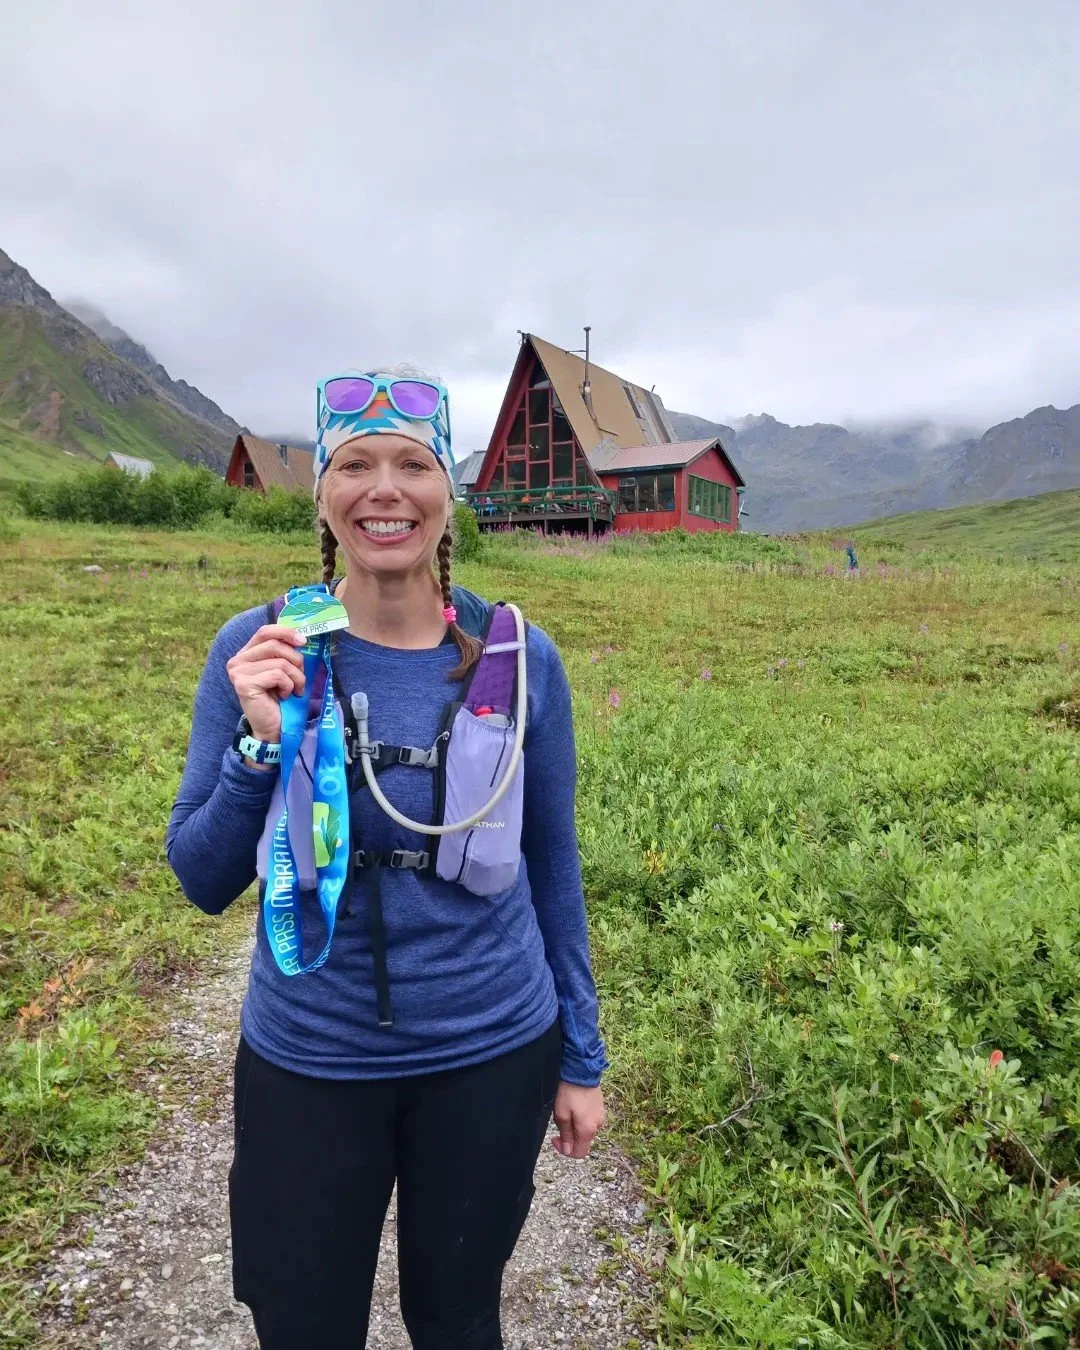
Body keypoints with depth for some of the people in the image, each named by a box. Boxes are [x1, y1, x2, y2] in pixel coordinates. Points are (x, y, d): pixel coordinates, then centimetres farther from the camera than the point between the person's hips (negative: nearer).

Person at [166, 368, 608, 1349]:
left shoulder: (520, 658, -10)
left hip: (490, 1056, 0)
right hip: (305, 1065, 0)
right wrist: (261, 741, -23)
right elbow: (204, 882, -6)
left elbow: (552, 865, -1)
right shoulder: (259, 651, -11)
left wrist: (582, 1059, 5)